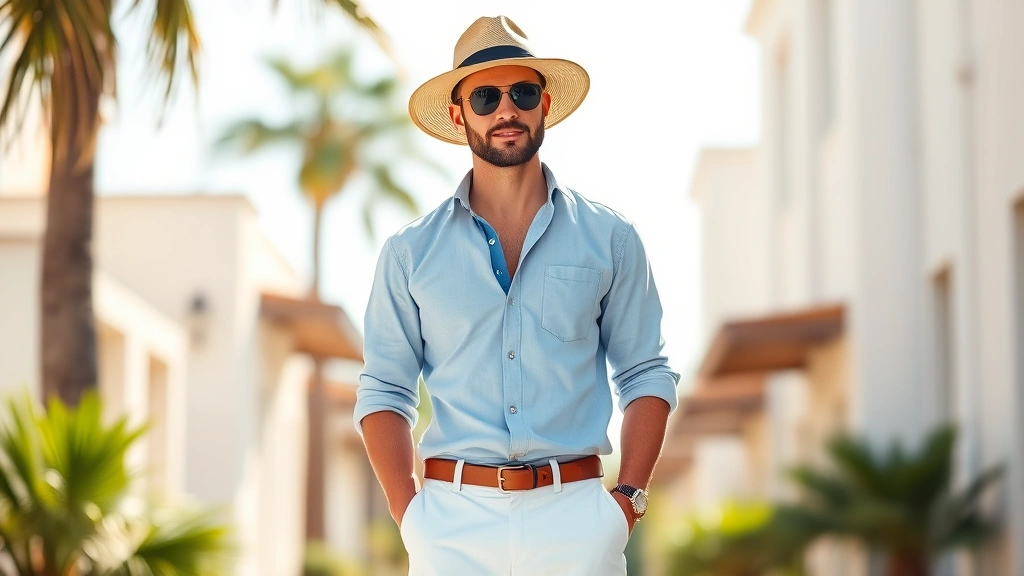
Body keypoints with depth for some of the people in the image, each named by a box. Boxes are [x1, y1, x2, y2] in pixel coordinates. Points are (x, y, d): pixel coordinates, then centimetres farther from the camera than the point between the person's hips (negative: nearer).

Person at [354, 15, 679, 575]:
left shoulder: (609, 239, 7)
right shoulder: (410, 251, 7)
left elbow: (645, 376, 8)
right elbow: (383, 391, 6)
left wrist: (629, 499, -3)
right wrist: (409, 516, -4)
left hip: (574, 514, 0)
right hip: (452, 519, 0)